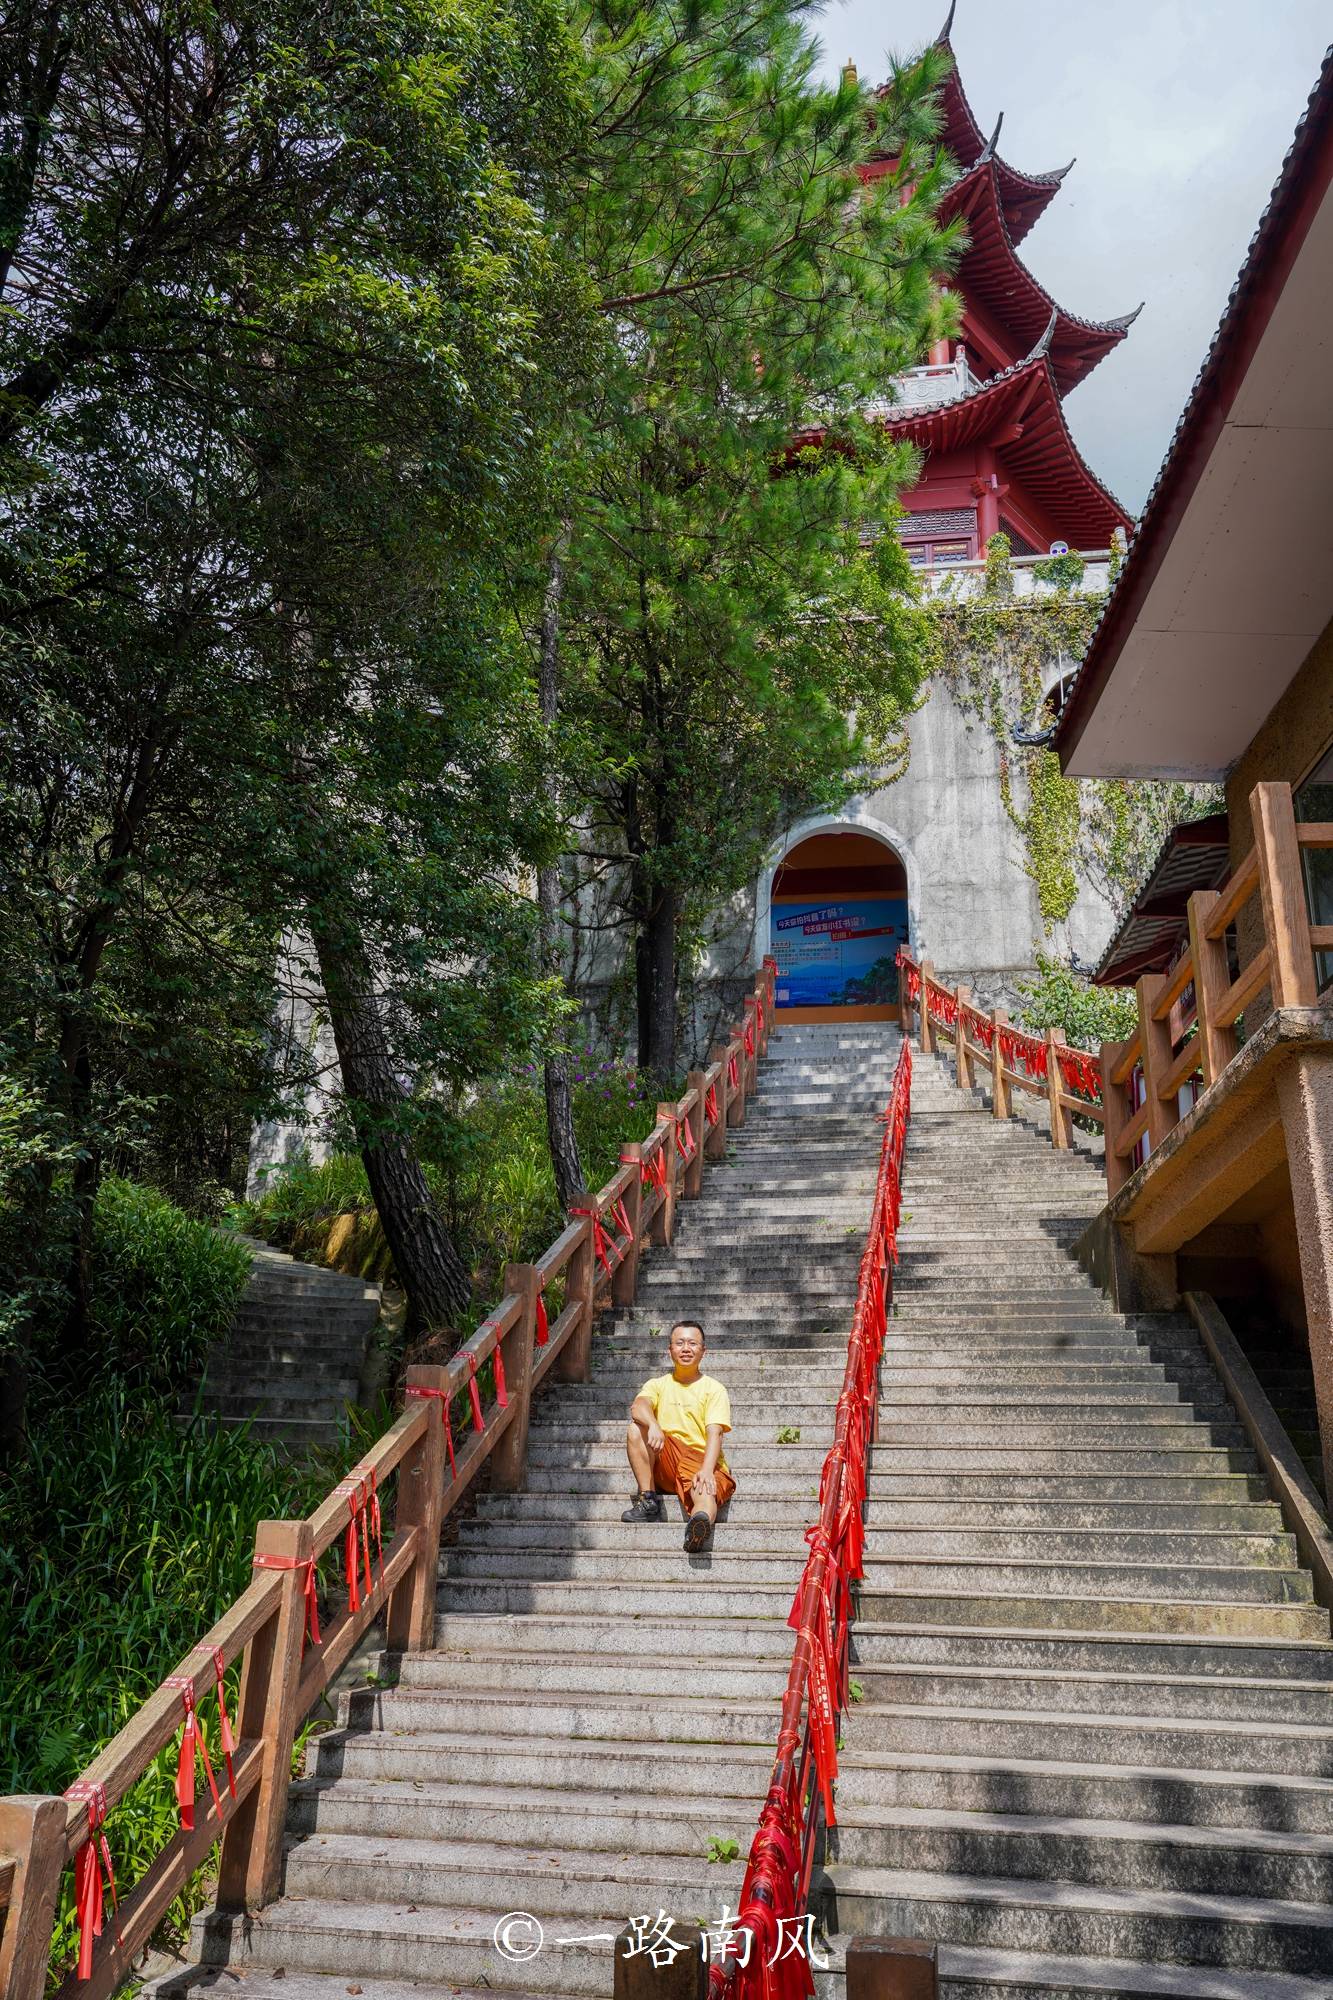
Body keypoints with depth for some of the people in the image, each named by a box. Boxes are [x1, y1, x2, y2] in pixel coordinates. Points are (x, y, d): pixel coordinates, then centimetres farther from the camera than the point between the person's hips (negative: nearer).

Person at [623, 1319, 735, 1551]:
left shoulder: (714, 1389, 7)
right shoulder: (658, 1384, 15)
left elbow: (714, 1433, -8)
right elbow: (639, 1406, -9)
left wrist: (706, 1470, -28)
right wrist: (653, 1425, -33)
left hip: (703, 1464, -3)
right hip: (664, 1463, 3)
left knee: (705, 1495, -36)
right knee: (636, 1428, -21)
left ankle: (701, 1522, -71)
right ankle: (648, 1500, -20)